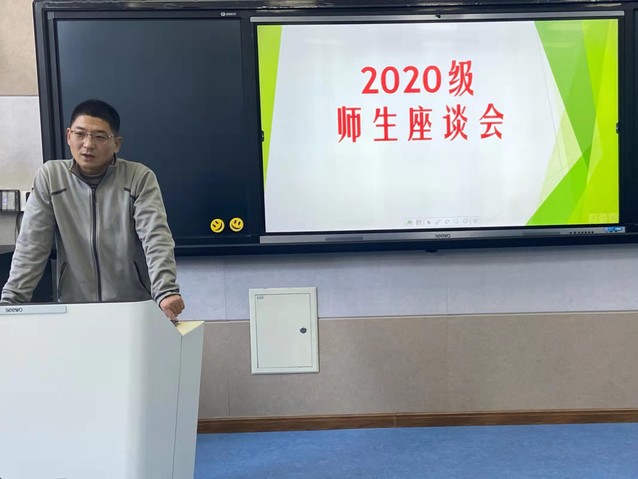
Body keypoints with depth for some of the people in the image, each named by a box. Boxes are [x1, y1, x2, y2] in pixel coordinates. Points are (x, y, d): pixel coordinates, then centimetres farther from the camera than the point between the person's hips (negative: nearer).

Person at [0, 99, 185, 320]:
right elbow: (30, 248, -1)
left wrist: (166, 292, -30)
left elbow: (156, 238, -15)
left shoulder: (140, 178, -5)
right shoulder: (49, 177, 0)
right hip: (73, 310, 2)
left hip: (135, 309, -1)